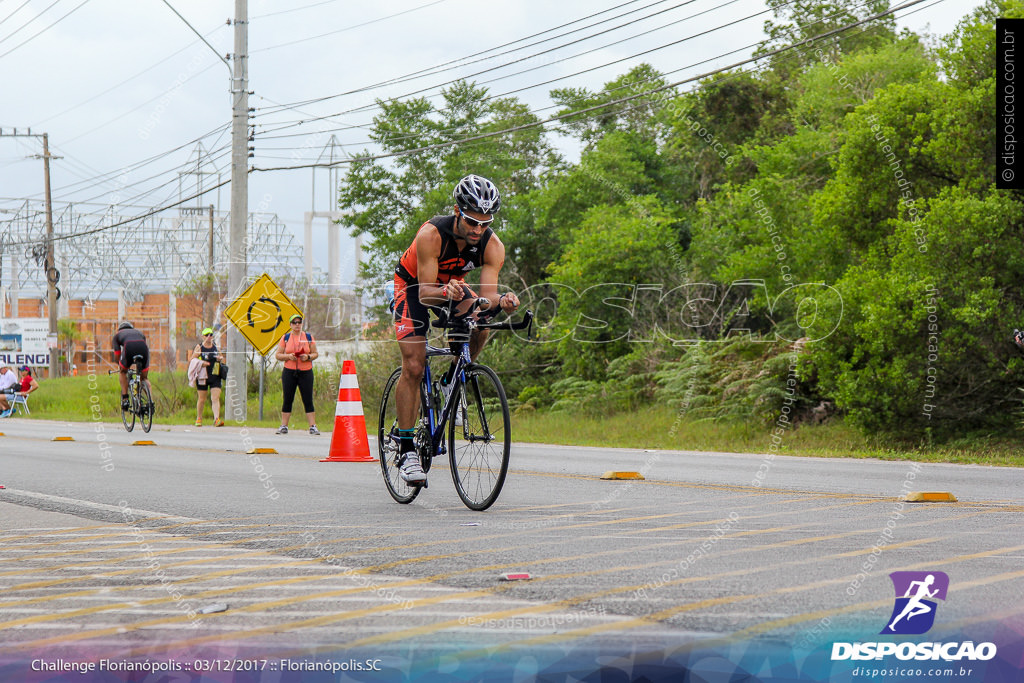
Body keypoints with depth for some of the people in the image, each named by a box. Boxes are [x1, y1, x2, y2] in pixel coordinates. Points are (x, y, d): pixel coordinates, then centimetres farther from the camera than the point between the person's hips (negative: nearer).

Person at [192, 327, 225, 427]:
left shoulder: (215, 346, 10)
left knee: (215, 398, -10)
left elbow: (222, 358, 22)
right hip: (202, 377, -2)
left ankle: (216, 419, -18)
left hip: (215, 377, 2)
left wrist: (220, 358, -1)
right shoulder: (199, 347, 0)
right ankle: (199, 419, 25)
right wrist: (201, 362, -18)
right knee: (202, 399, 7)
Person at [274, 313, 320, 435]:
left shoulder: (309, 337, 8)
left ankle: (313, 427, -4)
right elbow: (278, 355, 7)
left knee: (308, 400, -5)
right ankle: (283, 426, 6)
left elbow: (315, 354, 9)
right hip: (289, 372, 1)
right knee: (287, 400, 1)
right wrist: (288, 356, -11)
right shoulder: (285, 338, 8)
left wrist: (308, 357, -12)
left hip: (306, 372, -1)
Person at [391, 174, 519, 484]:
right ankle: (406, 449, -7)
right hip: (413, 285, -3)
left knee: (481, 326, -28)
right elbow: (425, 292, -35)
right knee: (414, 366, -15)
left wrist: (501, 301, -54)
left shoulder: (492, 246, -26)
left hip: (453, 285, 4)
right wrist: (445, 292, -57)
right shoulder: (431, 234, -35)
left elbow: (487, 294, -31)